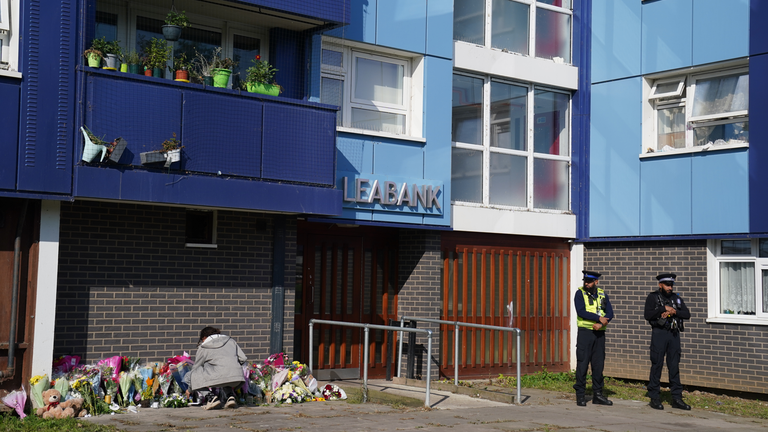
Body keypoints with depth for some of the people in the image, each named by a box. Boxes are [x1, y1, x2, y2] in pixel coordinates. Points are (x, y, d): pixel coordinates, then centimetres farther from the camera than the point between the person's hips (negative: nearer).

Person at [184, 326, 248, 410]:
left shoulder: (203, 348, 15)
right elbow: (243, 359, 17)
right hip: (238, 378, 6)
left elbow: (196, 368, 24)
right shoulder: (230, 341, 23)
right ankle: (230, 395, 13)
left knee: (188, 376, 11)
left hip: (220, 377, -6)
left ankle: (212, 397, -4)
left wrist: (189, 388, 37)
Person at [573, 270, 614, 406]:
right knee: (582, 363, -5)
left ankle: (597, 394, 15)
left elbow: (610, 313, 2)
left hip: (599, 333, 4)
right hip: (585, 332, -4)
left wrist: (601, 324, -15)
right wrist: (599, 318, -17)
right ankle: (580, 395, 2)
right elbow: (581, 312, -14)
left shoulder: (603, 294, 10)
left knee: (598, 364, 7)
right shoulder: (580, 293, -1)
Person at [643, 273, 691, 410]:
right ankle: (654, 398, 4)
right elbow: (648, 315, -11)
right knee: (656, 365, -2)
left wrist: (674, 311, -11)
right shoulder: (653, 297, 2)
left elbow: (687, 314, 5)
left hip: (674, 334, 4)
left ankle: (677, 398, 10)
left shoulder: (677, 298, 15)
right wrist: (664, 309, -14)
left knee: (674, 366, 6)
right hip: (659, 333, -4)